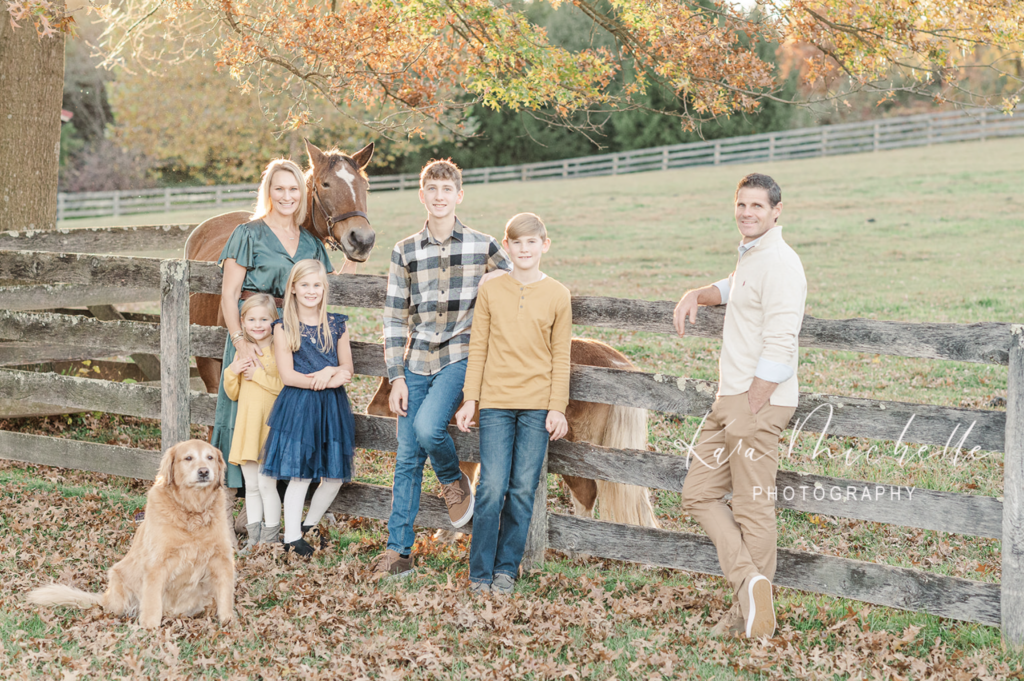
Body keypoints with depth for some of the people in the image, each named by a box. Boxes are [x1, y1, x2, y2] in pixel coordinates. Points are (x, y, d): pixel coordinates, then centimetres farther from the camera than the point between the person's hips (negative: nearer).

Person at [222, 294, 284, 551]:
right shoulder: (243, 353, 12)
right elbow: (233, 394, 16)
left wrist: (258, 374, -16)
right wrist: (232, 372, -2)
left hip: (269, 427, -6)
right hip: (246, 428, 6)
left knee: (266, 484, -5)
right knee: (251, 487, 11)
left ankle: (270, 538, 5)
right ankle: (254, 538, 18)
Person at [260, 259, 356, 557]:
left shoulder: (336, 325, 8)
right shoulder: (284, 327, -2)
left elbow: (347, 370, 8)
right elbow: (287, 375, -8)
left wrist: (330, 372, -15)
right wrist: (325, 379, -16)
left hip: (332, 407, 4)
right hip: (298, 406, -4)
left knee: (335, 476, 4)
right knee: (300, 474, -4)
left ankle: (310, 525, 25)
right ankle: (292, 537, 9)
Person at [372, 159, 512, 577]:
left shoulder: (483, 247, 0)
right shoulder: (405, 252, 4)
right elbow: (394, 318, 5)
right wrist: (396, 377, -1)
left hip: (460, 357, -2)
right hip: (417, 361, 3)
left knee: (427, 427, -25)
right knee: (407, 456, 3)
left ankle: (454, 482, 9)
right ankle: (398, 550, 10)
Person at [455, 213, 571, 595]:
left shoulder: (557, 296, 3)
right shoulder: (490, 291, 4)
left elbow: (561, 356, 4)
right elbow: (478, 349, 7)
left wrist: (558, 408, -1)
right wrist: (470, 399, 2)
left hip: (537, 405, 0)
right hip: (496, 403, 0)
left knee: (523, 491, 3)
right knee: (492, 488, -6)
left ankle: (507, 569, 16)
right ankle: (481, 572, 7)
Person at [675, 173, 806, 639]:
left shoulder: (779, 263, -15)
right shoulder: (749, 256, 16)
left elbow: (779, 347, -21)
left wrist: (750, 409, -21)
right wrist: (697, 296, 19)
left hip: (759, 401, -10)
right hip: (729, 399, 10)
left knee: (752, 507, -3)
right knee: (699, 494, 10)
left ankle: (754, 616, 6)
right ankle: (748, 581, 7)